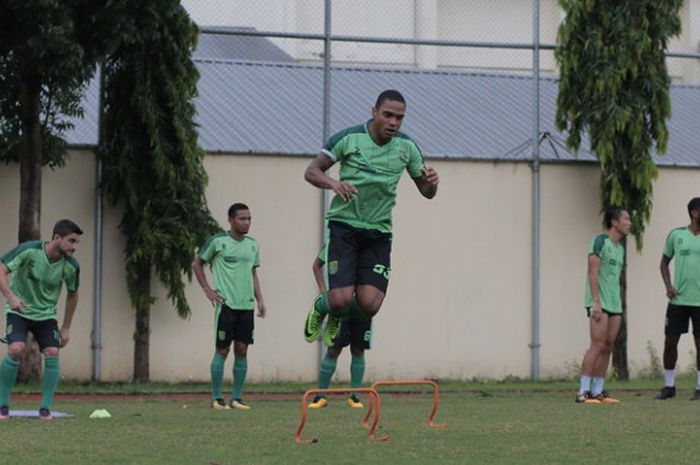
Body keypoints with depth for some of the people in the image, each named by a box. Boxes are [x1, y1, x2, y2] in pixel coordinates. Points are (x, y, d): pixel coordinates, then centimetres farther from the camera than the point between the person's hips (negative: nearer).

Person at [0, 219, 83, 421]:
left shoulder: (71, 266, -13)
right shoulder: (29, 250, -24)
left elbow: (72, 294, 5)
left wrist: (66, 328, 7)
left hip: (46, 314, 3)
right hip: (19, 310, -3)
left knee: (52, 353, -15)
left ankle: (46, 408, -2)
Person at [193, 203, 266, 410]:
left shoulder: (253, 245, 12)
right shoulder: (217, 241, -3)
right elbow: (197, 264, 6)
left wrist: (259, 300, 12)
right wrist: (207, 290, -2)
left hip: (246, 305, 5)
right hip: (226, 304, -5)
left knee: (242, 350, 3)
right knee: (222, 350, -3)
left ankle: (237, 397, 9)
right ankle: (216, 398, 2)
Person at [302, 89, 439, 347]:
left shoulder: (407, 147, 2)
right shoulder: (349, 138, -8)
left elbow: (426, 192, 11)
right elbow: (311, 172, -5)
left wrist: (431, 183, -14)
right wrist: (334, 183, -26)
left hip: (379, 232, 3)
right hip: (344, 226, -3)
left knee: (369, 304, -10)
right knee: (341, 299, -16)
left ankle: (336, 318, 26)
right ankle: (320, 307, 24)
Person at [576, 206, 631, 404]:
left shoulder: (620, 248, 17)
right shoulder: (600, 241, -8)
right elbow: (593, 272, -14)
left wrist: (619, 306, 16)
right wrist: (596, 302, -19)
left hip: (614, 305, 8)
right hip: (599, 303, -8)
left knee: (608, 347, 5)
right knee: (598, 345, -13)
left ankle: (597, 391, 8)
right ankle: (583, 392, -13)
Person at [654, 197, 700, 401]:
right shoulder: (676, 235, 4)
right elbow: (664, 262, 14)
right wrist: (668, 286, 1)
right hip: (678, 299, 1)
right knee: (670, 341, 2)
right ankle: (669, 386, 14)